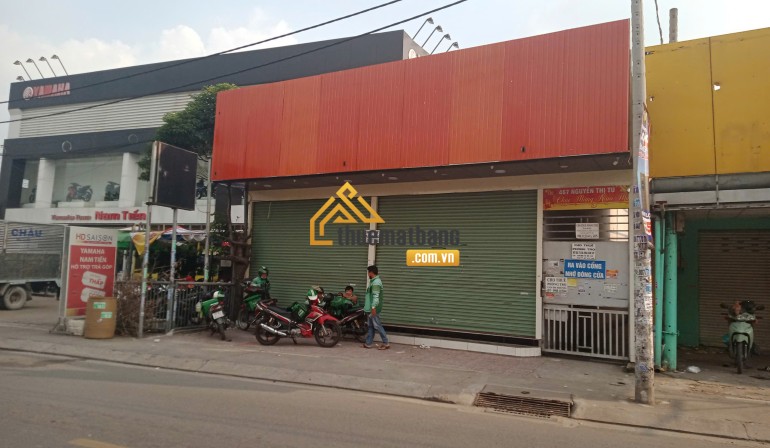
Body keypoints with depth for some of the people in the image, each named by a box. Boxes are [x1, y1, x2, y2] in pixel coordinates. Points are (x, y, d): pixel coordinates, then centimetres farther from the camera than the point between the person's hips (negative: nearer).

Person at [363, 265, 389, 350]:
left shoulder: (376, 282, -17)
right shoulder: (374, 281, 17)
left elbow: (376, 296, -26)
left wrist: (373, 307, -32)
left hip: (374, 309, -11)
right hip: (371, 308, 11)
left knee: (377, 326, -6)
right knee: (371, 326, 12)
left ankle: (386, 343, -2)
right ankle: (368, 343, 17)